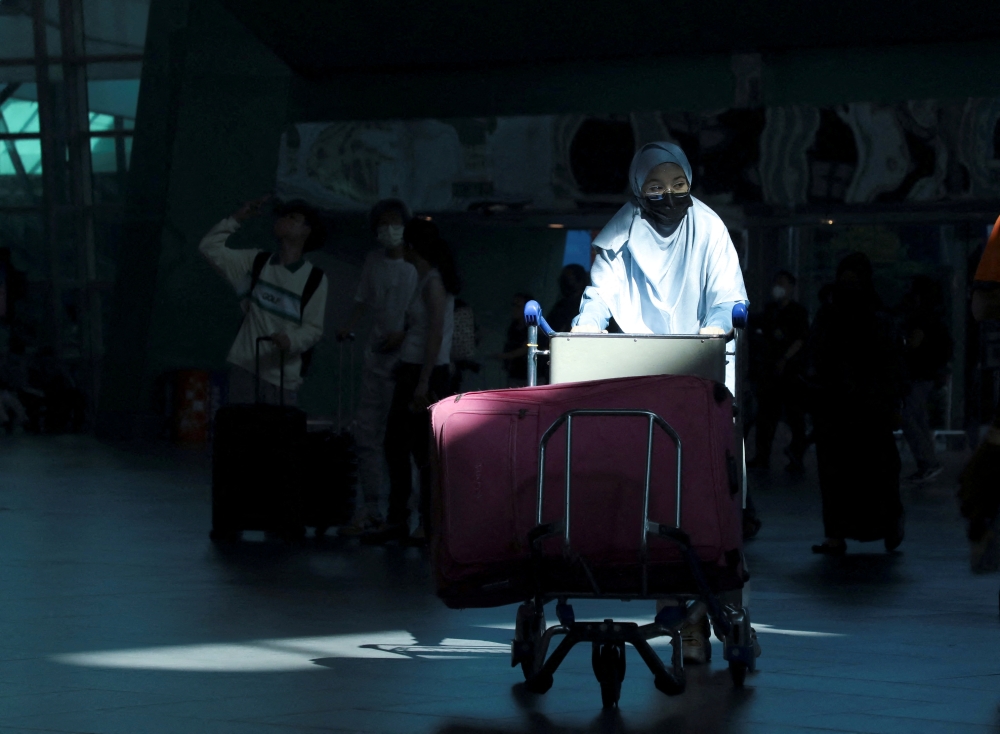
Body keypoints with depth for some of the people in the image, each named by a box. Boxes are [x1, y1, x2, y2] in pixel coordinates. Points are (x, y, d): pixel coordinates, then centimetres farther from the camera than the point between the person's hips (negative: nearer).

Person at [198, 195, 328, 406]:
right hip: (245, 367, 2)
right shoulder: (257, 262, 13)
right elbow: (210, 248, 12)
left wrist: (291, 341, -21)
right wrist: (237, 218, 6)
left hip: (284, 376, -2)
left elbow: (314, 328, -1)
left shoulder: (314, 278, 4)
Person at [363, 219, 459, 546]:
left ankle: (430, 525, 0)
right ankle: (396, 521, 13)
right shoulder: (425, 280, 14)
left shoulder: (434, 283, -13)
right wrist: (402, 337, 30)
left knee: (424, 451, -5)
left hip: (427, 373, -10)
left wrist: (424, 383, -21)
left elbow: (436, 334, -18)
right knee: (395, 445, 10)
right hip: (411, 372, 10)